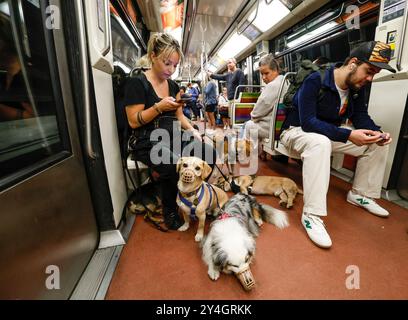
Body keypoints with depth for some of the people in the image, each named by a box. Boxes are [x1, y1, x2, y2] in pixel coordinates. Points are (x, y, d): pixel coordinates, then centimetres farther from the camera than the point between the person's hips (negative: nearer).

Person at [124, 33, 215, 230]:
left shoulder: (173, 85, 14)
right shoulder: (138, 83, -6)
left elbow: (179, 115, 15)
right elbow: (133, 121, -10)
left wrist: (191, 129, -4)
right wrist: (159, 107, -21)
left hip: (174, 137, 6)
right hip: (149, 141, -6)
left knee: (207, 153, -17)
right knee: (174, 165, -34)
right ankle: (169, 210, -5)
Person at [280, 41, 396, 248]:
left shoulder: (357, 86, 2)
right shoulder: (316, 80, -23)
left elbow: (360, 116, 5)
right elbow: (308, 122, -30)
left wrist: (377, 132, -17)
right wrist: (348, 135, -36)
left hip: (329, 132, 8)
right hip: (297, 131, -7)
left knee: (379, 143, 1)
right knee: (320, 142, -41)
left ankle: (360, 194, 15)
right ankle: (311, 215, -38)